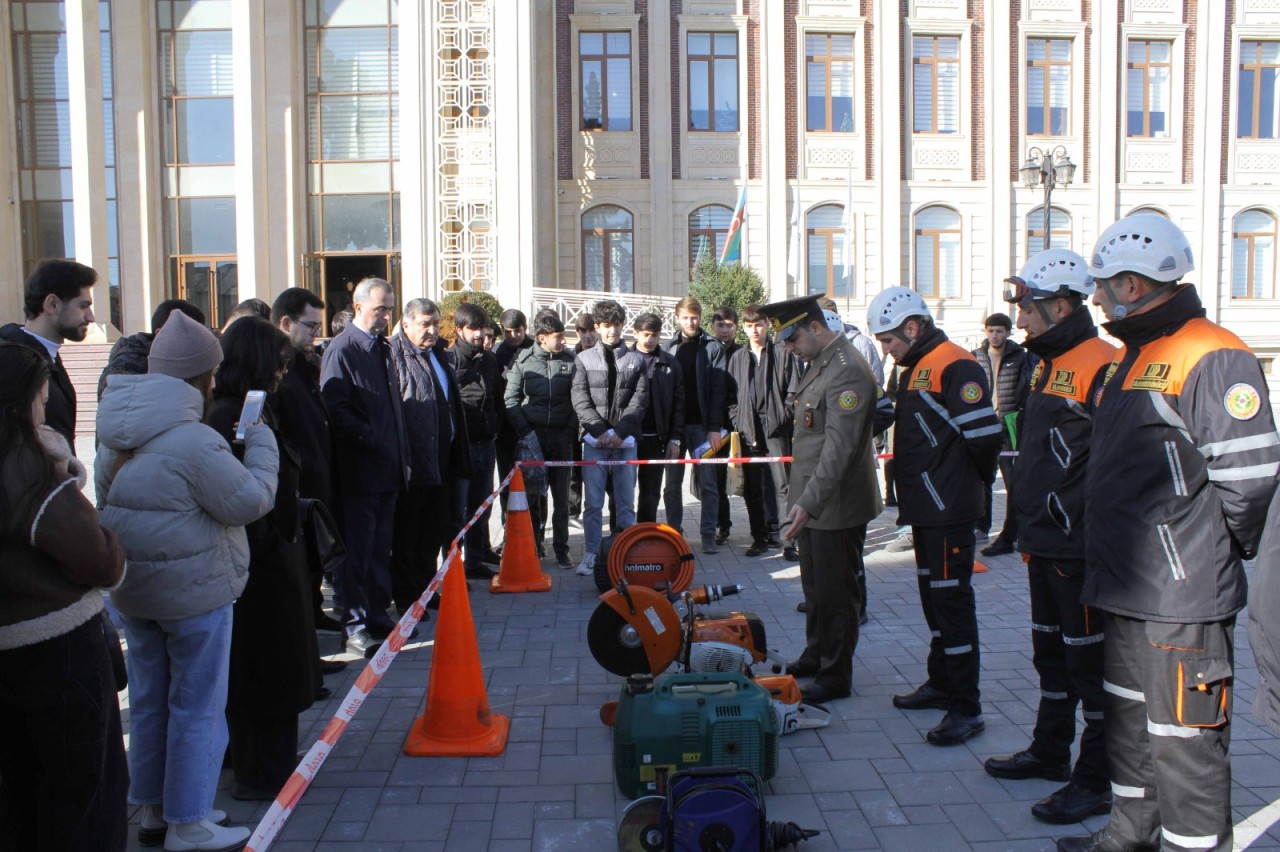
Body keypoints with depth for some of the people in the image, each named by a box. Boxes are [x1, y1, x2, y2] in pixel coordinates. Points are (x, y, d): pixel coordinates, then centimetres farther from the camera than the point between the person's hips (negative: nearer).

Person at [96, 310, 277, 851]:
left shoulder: (118, 438, 6)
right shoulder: (193, 441, -23)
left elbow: (109, 504, 14)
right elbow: (250, 501, -18)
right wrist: (261, 441, -7)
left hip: (132, 591, 9)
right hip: (193, 592, -8)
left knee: (148, 700, 19)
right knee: (197, 707, 4)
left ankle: (152, 806, 32)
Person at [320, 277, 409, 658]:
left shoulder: (382, 349, 17)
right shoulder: (341, 349, -8)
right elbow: (335, 411, -16)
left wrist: (402, 455, 14)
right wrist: (375, 440, -19)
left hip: (388, 470, 8)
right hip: (360, 471, -8)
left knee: (380, 551, 14)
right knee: (357, 552, -1)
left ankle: (378, 617, 23)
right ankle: (355, 627, 7)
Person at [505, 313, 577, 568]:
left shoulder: (570, 361, 3)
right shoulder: (523, 360, 1)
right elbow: (511, 400, 1)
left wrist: (571, 430, -7)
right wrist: (526, 432, -8)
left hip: (561, 437, 1)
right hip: (532, 437, -1)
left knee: (561, 496, 5)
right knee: (534, 495, 4)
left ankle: (561, 549, 14)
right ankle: (534, 545, 19)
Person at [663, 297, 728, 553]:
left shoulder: (713, 347, 1)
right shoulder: (669, 348, 8)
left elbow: (719, 390, -4)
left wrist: (715, 427, -11)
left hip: (702, 425, -2)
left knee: (707, 482, 1)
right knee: (672, 483, 7)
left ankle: (708, 534, 7)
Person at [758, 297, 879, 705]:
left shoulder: (848, 372, -20)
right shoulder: (817, 363, 11)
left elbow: (839, 446, -28)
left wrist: (809, 501, -34)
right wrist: (802, 500, 17)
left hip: (838, 506, -10)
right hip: (812, 501, 10)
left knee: (836, 593, 2)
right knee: (814, 587, 21)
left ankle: (836, 676, 15)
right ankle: (816, 656, 37)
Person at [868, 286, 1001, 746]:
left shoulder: (954, 366, -16)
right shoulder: (915, 369, 16)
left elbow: (984, 434, -23)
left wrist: (965, 478, -7)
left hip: (949, 510, -10)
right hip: (925, 506, 10)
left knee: (952, 600, -6)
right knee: (933, 596, 18)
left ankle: (966, 707, 2)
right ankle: (942, 683, 32)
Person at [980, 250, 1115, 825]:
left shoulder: (1100, 367, -17)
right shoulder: (1048, 364, 14)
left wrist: (1085, 531, -20)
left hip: (1080, 550, -10)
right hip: (1044, 544, 10)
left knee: (1089, 659, 1)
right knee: (1051, 651, 20)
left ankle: (1097, 781, 14)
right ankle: (1050, 751, 35)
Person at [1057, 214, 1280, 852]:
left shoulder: (1211, 357, -16)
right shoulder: (1134, 357, 15)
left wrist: (1203, 552, -9)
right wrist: (1116, 551, 15)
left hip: (1182, 598, -10)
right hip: (1127, 586, 10)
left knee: (1184, 738, -1)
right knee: (1129, 720, 21)